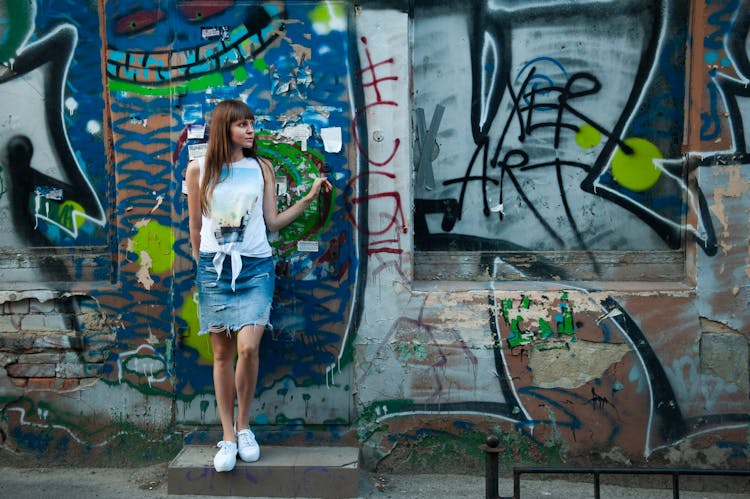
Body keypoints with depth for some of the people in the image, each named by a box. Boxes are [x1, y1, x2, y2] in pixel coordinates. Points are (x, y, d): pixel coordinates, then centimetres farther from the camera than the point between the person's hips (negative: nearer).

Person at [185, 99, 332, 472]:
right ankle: (228, 437, 15)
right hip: (214, 268, 0)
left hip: (255, 267, 0)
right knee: (222, 353, 3)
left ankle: (244, 426, 9)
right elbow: (195, 226, 11)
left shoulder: (261, 168, 8)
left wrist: (310, 197, 2)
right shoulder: (198, 169, 5)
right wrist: (201, 265, 14)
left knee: (248, 347, -14)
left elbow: (272, 222, 6)